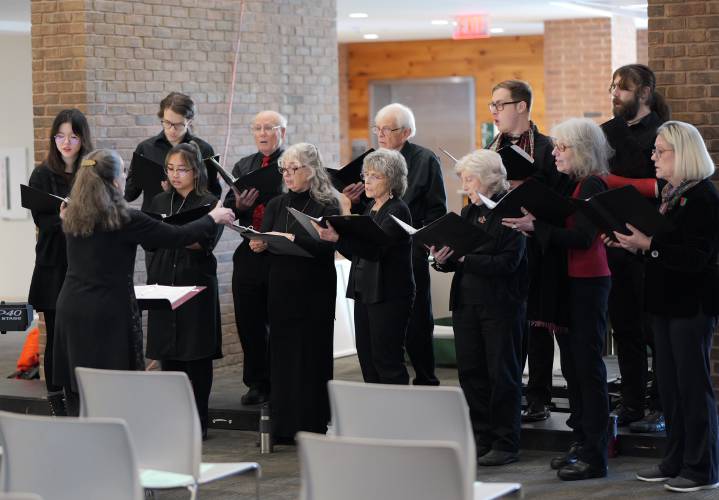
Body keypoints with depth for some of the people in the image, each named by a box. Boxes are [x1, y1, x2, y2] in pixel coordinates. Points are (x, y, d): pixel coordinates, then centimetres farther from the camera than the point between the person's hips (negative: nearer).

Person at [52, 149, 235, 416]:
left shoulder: (71, 217, 5)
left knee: (78, 398, 9)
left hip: (70, 311, 6)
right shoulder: (124, 219, -12)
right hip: (109, 314, -6)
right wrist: (214, 217, 10)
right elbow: (176, 236, -5)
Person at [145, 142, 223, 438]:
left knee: (196, 356, -1)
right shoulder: (159, 202, 14)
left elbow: (205, 242, -13)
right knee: (167, 353, 5)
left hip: (196, 285, -4)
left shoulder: (209, 203, 0)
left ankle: (197, 422, 6)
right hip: (163, 283, 4)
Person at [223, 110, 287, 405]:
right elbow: (227, 210, 10)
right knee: (249, 323, 9)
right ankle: (257, 383, 20)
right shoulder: (242, 167, 14)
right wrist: (239, 206, -11)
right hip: (249, 256, 5)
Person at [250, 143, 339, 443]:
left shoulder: (327, 206, -3)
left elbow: (326, 246, -16)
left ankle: (312, 427, 6)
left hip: (315, 293, -4)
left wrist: (290, 238, -25)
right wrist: (259, 245, -16)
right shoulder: (276, 206, 12)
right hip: (281, 290, 5)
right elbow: (264, 242, 6)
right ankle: (283, 426, 10)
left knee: (312, 355, -1)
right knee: (281, 354, 4)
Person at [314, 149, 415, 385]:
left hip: (388, 296, -9)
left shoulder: (397, 210, -11)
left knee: (387, 361, -7)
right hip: (364, 292, 9)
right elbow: (356, 253, 16)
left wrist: (338, 238, -36)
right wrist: (331, 235, 0)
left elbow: (376, 248, -25)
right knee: (366, 359, 9)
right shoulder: (370, 208, 15)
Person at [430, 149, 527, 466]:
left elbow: (508, 262, -19)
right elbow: (458, 258, 14)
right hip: (466, 303, 8)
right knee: (470, 371, 10)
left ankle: (505, 444, 8)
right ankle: (480, 439, 19)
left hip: (501, 306, -7)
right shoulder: (468, 212, 14)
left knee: (502, 373, 0)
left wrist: (466, 258, -21)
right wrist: (443, 260, -7)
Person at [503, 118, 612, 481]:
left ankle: (594, 456, -1)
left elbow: (581, 237, -22)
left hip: (588, 283, -9)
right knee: (571, 364, 13)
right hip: (567, 282, 9)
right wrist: (532, 226, -2)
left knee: (588, 365, -5)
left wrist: (536, 227, -24)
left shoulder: (592, 186, -12)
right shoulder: (569, 184, 12)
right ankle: (581, 441, 22)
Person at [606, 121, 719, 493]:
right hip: (666, 302, 9)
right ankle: (675, 462, 21)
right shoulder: (669, 194, 13)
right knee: (669, 383, 13)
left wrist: (648, 245, -22)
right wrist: (633, 245, 1)